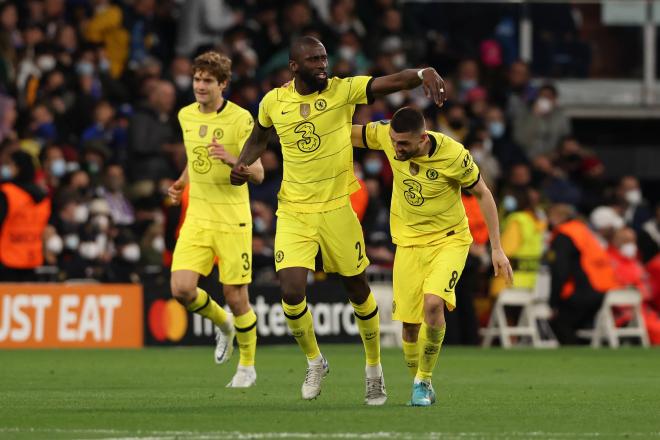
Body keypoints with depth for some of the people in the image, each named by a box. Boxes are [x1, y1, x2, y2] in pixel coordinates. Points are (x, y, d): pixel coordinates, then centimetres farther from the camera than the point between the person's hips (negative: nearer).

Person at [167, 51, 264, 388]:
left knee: (235, 297, -1)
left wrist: (232, 159, -30)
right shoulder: (186, 116, 8)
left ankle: (247, 366, 21)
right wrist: (182, 182, 10)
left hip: (232, 218, -5)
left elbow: (258, 173, -11)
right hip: (197, 217, 5)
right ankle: (223, 324, 22)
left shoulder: (240, 119, -10)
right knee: (182, 289, -11)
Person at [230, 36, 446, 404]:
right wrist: (242, 165, 2)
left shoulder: (344, 90, -11)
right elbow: (259, 138, 19)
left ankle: (374, 368, 32)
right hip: (294, 213, 1)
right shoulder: (274, 102, -2)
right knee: (292, 293, -11)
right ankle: (315, 362, 16)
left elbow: (393, 82, -25)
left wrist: (425, 73, -45)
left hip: (336, 209, -1)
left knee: (358, 290, 11)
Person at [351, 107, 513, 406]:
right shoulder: (385, 135, -14)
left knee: (433, 303, -26)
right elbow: (349, 133, 4)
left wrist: (497, 248, -7)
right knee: (409, 324, -2)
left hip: (450, 239, -3)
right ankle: (421, 388, 22)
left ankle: (423, 381, -8)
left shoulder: (453, 155, -23)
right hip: (409, 243, 3)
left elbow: (483, 194, -8)